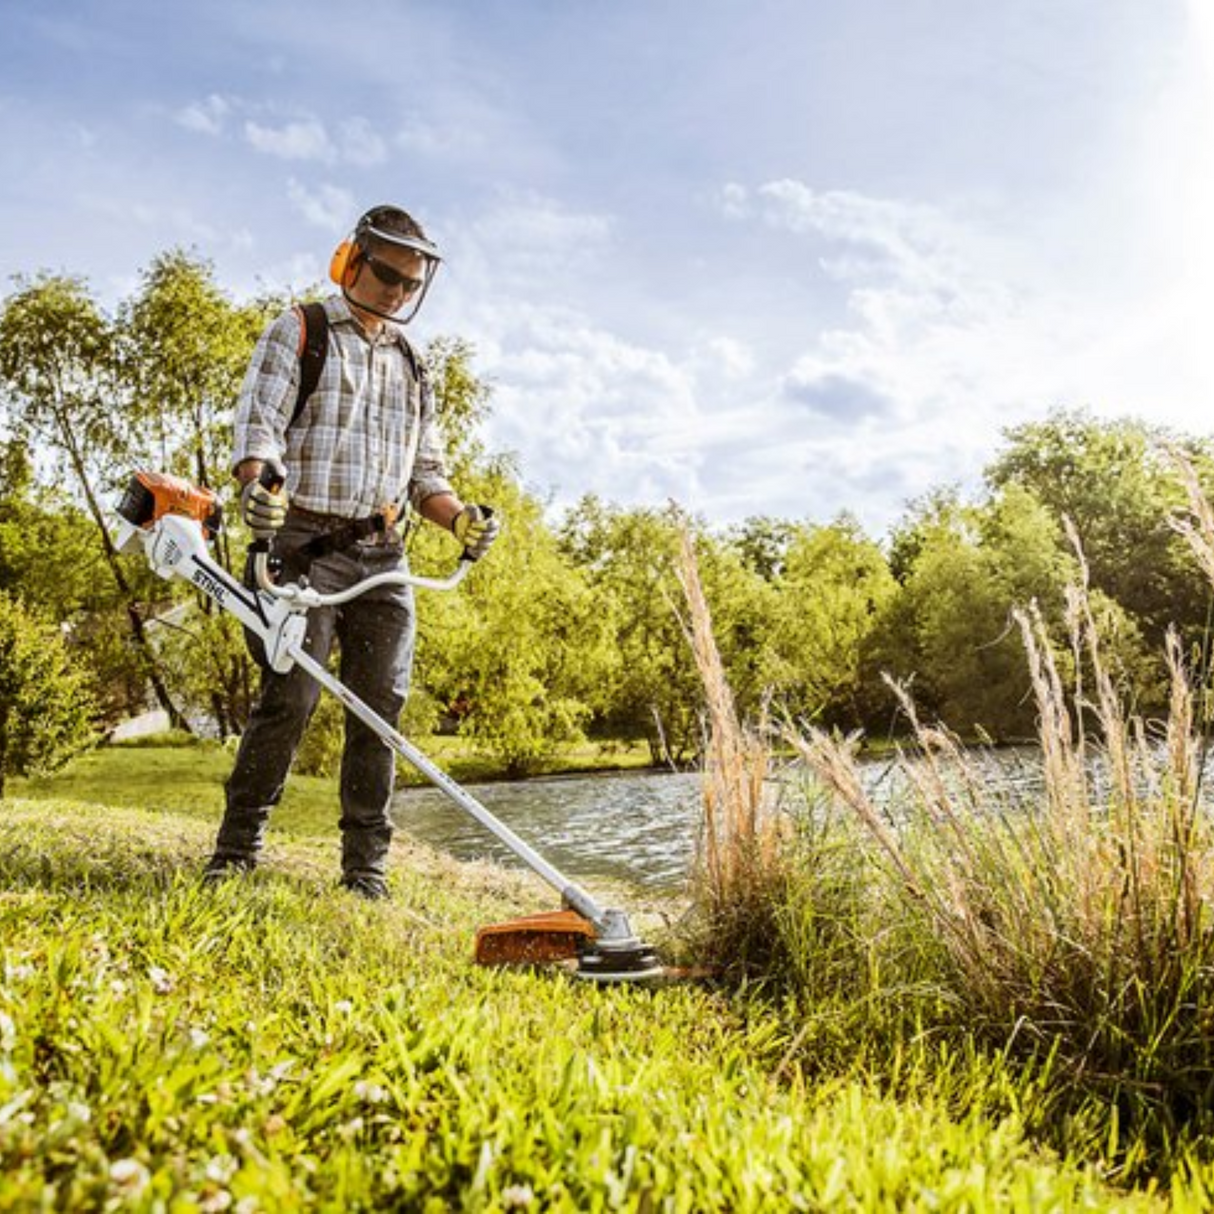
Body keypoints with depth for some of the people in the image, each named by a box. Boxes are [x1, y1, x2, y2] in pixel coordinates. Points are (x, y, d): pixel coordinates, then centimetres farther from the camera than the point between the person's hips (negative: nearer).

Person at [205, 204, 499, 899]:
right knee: (291, 697, -12)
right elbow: (259, 423, -6)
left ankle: (367, 866, 8)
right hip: (307, 546, -5)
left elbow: (425, 470, 22)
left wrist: (461, 519, 2)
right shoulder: (298, 332, 7)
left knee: (381, 705, 0)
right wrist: (257, 485, -28)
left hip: (383, 556, 5)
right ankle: (235, 852, 2)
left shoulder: (412, 364, 22)